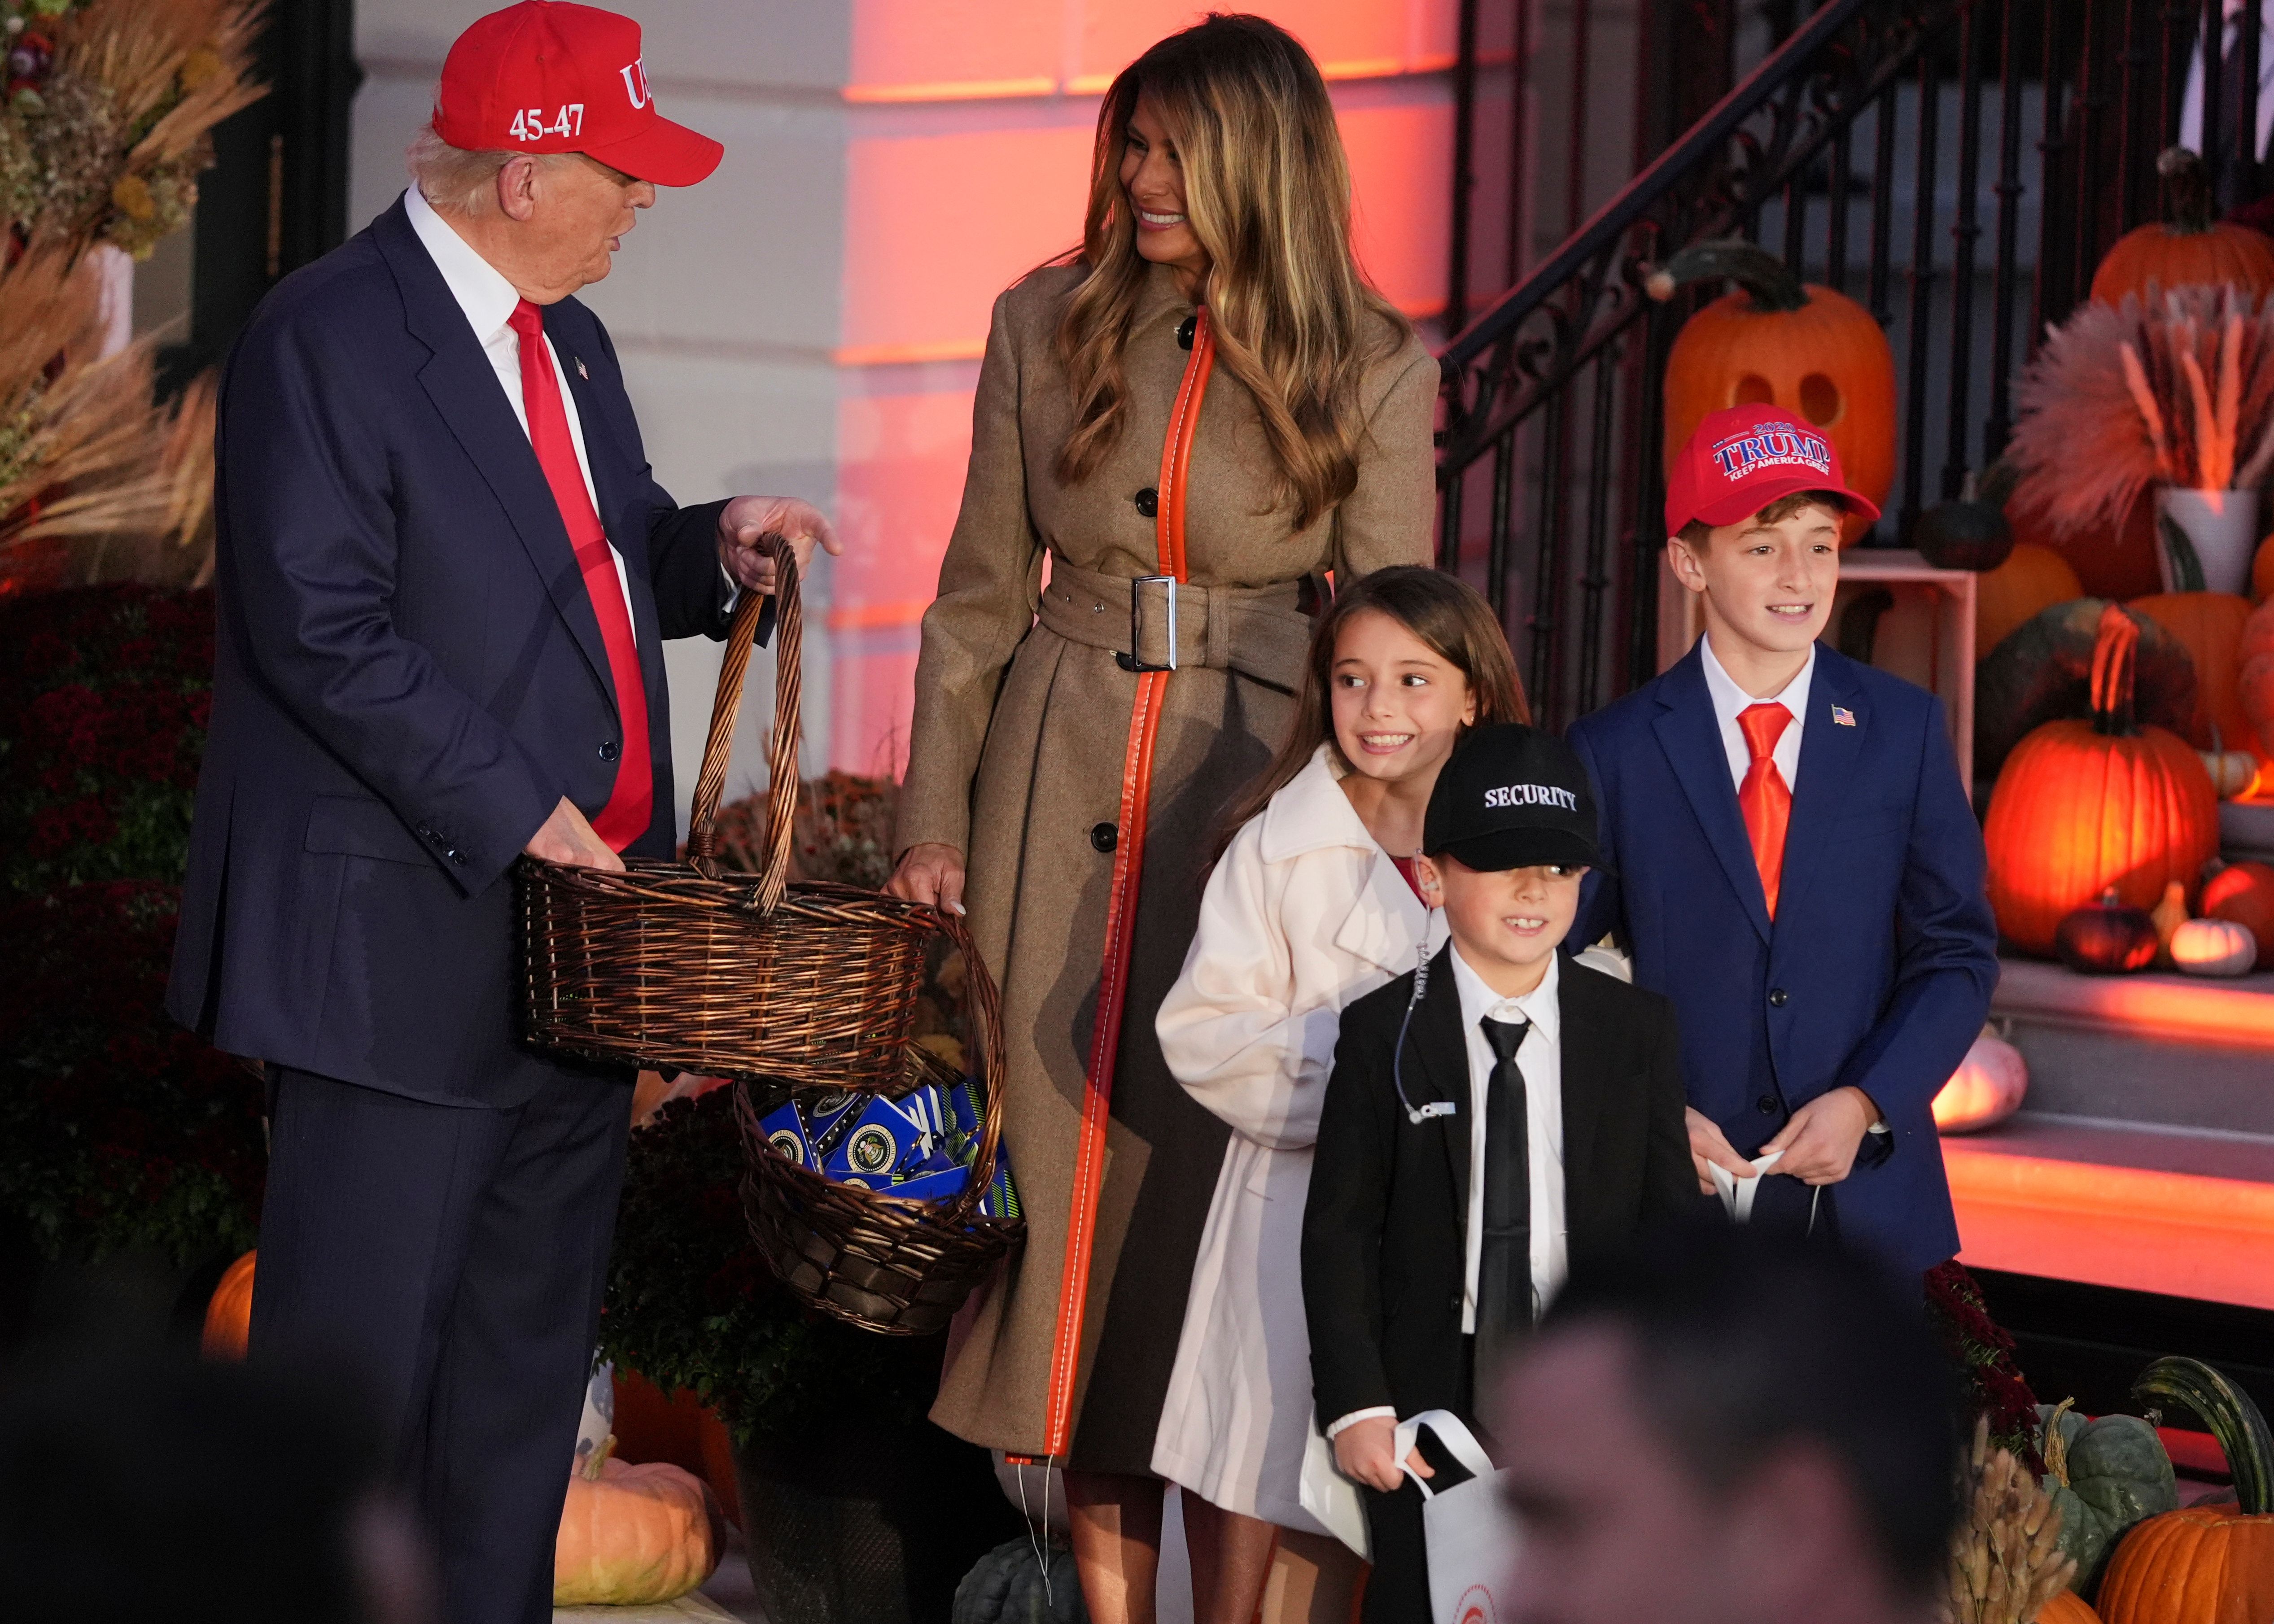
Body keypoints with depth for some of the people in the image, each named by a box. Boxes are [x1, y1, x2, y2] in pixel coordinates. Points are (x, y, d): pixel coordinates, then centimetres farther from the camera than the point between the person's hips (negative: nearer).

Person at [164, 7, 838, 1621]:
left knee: (531, 1342, 14)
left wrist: (711, 544, 4)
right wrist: (514, 810, -21)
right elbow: (321, 627, -19)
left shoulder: (569, 343, 15)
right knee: (358, 1347, -4)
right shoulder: (328, 336, -13)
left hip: (572, 922, 9)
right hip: (405, 939, -9)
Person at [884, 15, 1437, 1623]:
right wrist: (933, 821, 3)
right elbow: (980, 598, 9)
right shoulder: (1049, 326, 5)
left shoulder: (1374, 372, -2)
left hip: (1258, 802, -3)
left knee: (1220, 1194, -3)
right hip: (1062, 803, 3)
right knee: (1075, 1172, 4)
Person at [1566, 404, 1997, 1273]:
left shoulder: (1906, 729, 3)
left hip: (1869, 1193, 1)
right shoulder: (1614, 751, -1)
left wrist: (1867, 1103, -10)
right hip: (1680, 1194, -1)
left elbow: (1957, 953, 4)